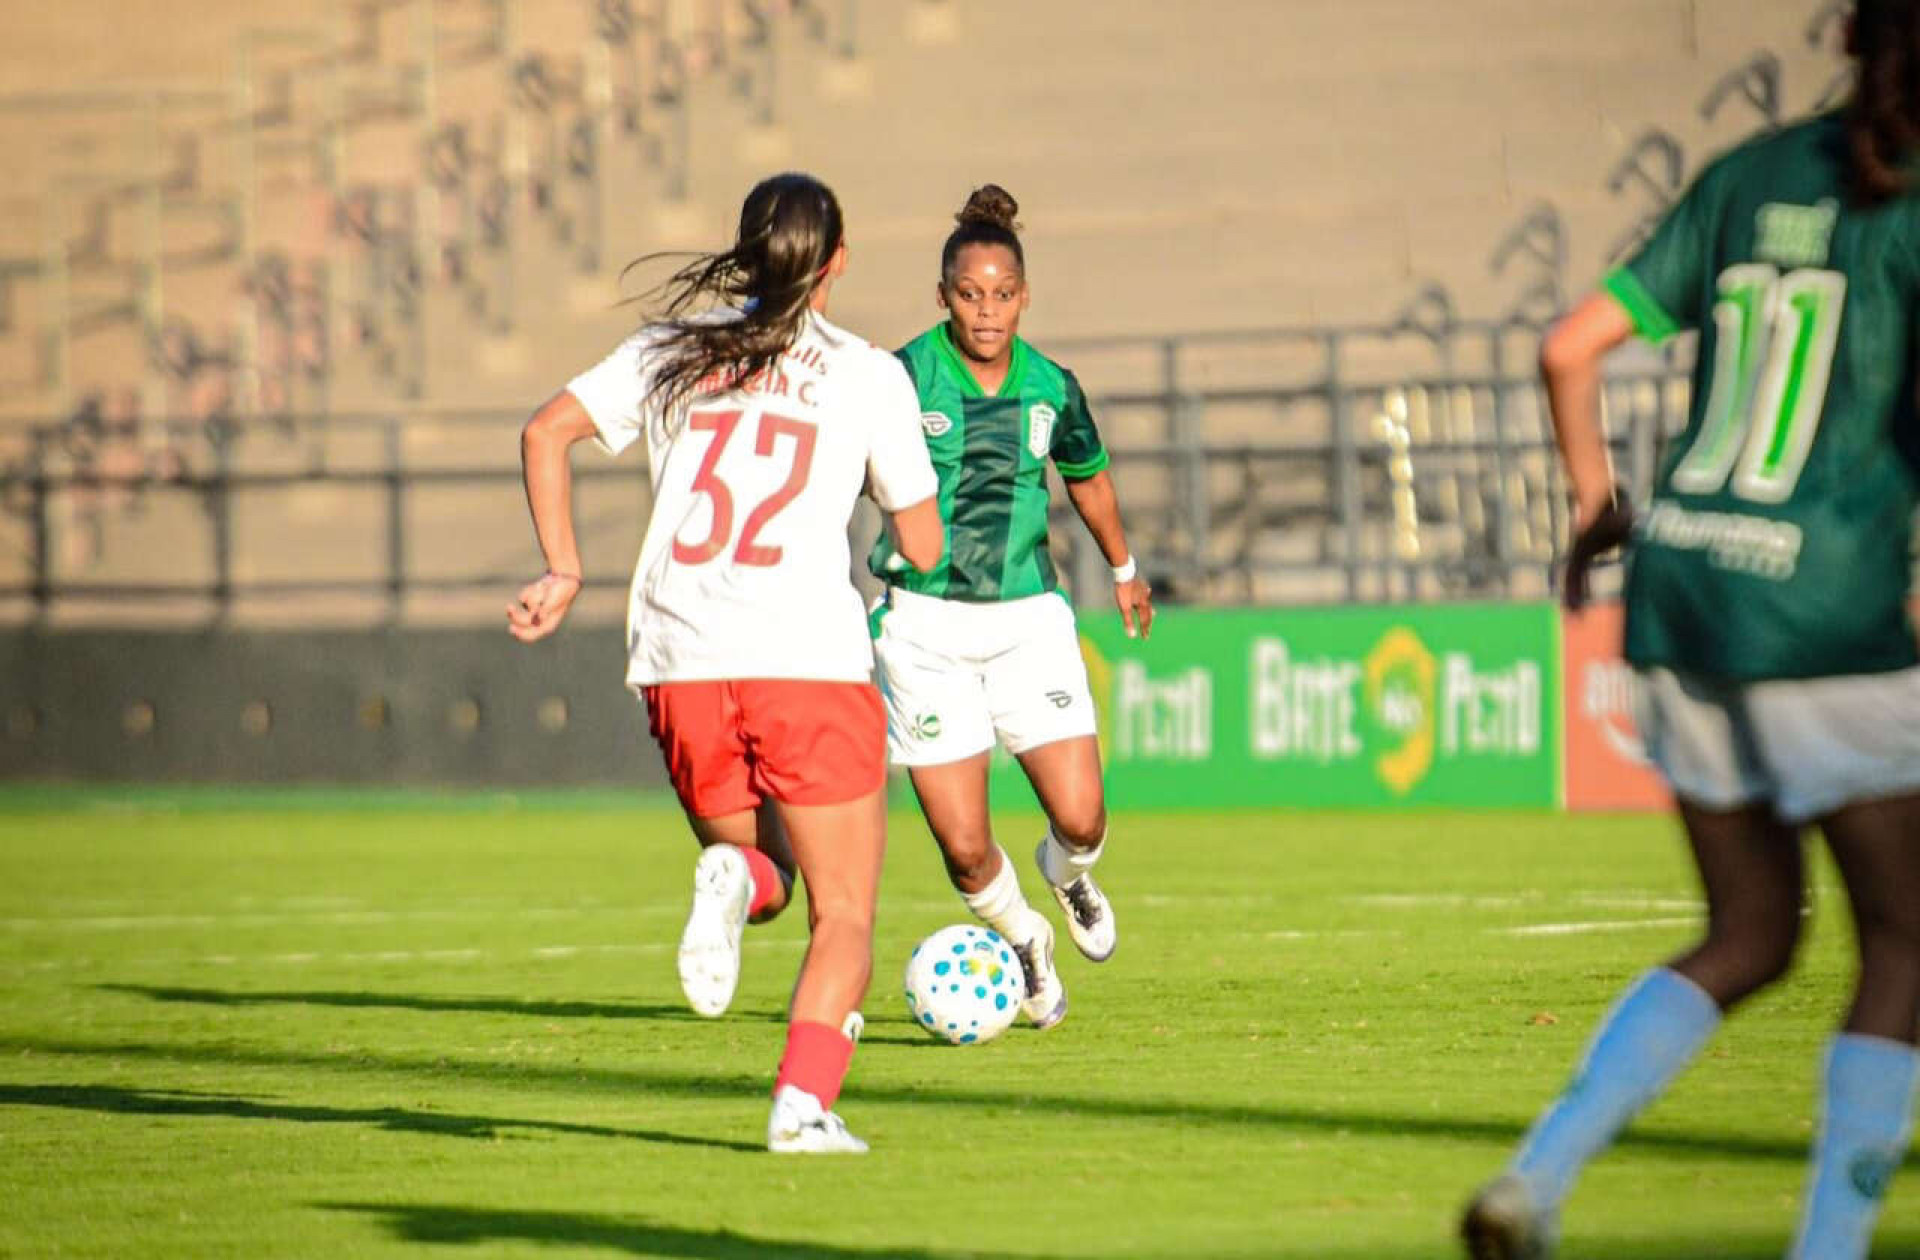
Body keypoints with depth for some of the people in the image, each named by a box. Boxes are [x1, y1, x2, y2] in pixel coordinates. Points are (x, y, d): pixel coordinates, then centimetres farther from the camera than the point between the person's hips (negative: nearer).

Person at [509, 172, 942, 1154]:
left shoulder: (672, 350, 12)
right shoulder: (868, 374, 5)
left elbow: (546, 431, 4)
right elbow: (923, 548, 9)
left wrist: (563, 571, 8)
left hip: (678, 668, 3)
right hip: (810, 664, -3)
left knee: (754, 860, 24)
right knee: (843, 914, 4)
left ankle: (734, 880, -14)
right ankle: (804, 1101, -19)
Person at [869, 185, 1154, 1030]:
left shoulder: (1050, 388, 1)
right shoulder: (903, 377, -11)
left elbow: (1088, 476, 21)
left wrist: (1123, 569, 36)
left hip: (1028, 618, 2)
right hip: (925, 624, -2)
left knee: (1081, 820, -7)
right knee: (964, 849, -5)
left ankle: (1068, 876, 32)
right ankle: (1024, 941, 29)